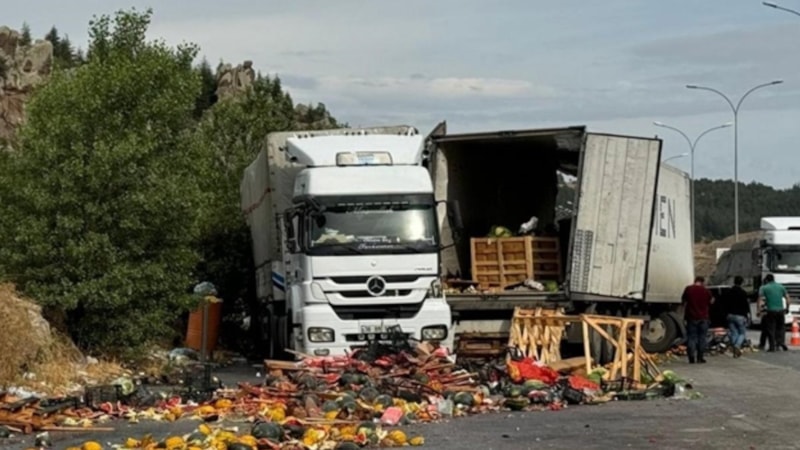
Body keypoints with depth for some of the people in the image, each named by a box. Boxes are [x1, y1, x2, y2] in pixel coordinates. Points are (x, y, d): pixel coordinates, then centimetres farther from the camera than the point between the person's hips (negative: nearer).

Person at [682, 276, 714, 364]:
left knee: (691, 337, 4)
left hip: (691, 317, 0)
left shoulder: (688, 289, -4)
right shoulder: (706, 291, -4)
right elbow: (711, 301, 9)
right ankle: (700, 357, 9)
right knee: (702, 337, 10)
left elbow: (683, 300, 7)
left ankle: (691, 357, -3)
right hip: (703, 317, 0)